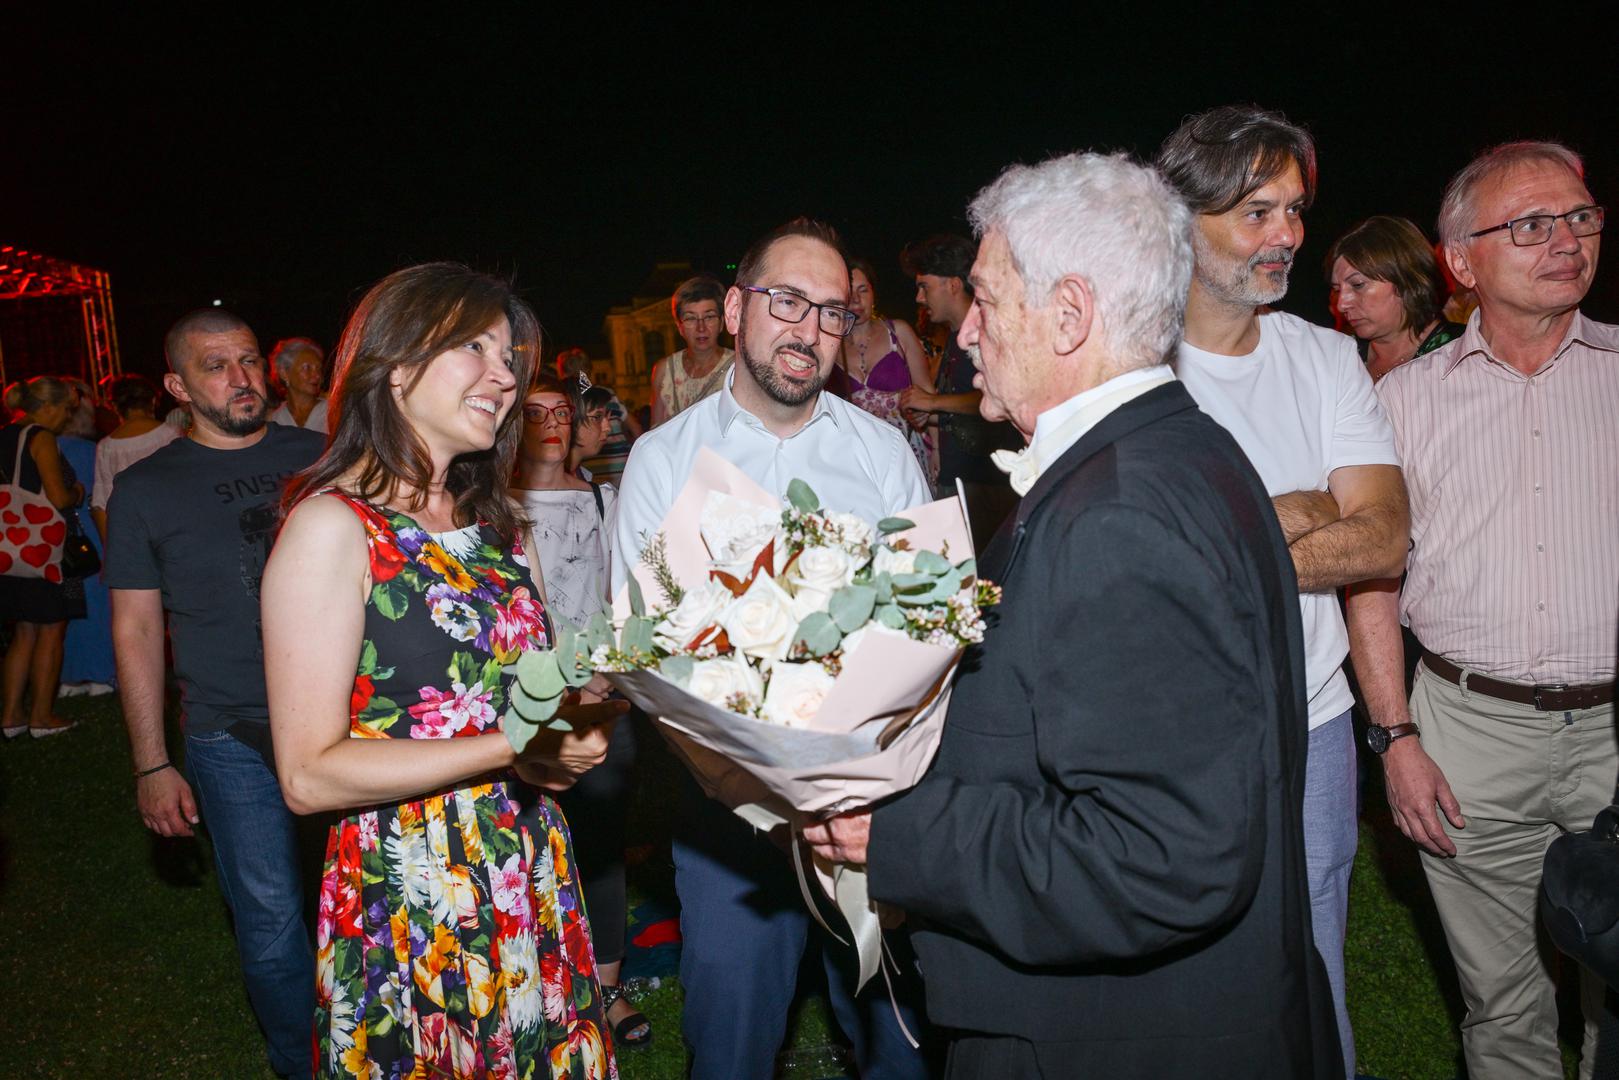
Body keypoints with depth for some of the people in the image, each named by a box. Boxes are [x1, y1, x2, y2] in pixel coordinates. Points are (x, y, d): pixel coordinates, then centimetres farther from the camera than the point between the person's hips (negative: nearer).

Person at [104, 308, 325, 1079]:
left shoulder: (320, 459, 5)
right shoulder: (146, 488, 1)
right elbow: (136, 627, 3)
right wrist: (152, 765, -1)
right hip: (232, 739, -1)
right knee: (271, 925, 6)